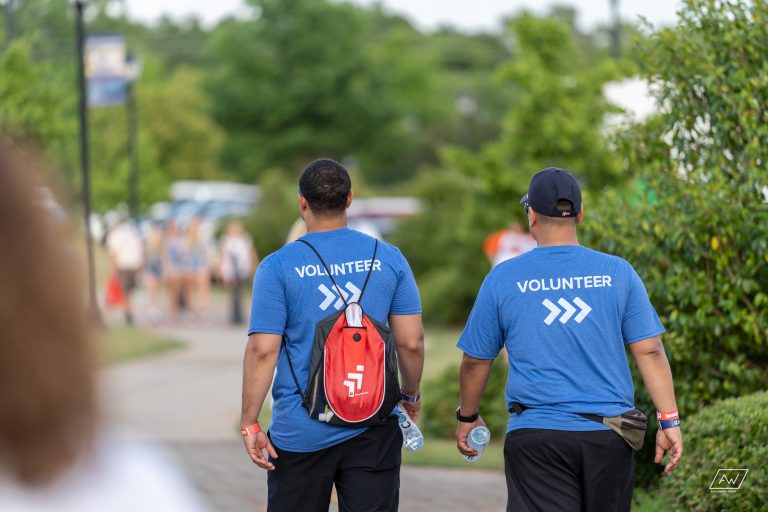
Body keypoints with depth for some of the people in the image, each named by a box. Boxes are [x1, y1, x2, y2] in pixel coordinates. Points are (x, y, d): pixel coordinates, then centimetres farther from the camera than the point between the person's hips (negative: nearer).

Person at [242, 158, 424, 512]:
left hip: (301, 431, -2)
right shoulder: (388, 258, 1)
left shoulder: (277, 267, -6)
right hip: (373, 428, 2)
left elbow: (262, 350, -11)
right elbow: (411, 342, 2)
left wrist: (249, 423, -5)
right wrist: (410, 396, 19)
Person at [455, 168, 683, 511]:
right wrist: (669, 421, 2)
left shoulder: (503, 279, 0)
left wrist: (467, 418, 23)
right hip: (609, 437, 2)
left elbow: (476, 360, 8)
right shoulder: (618, 273, 2)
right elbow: (649, 352, -1)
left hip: (535, 438, -2)